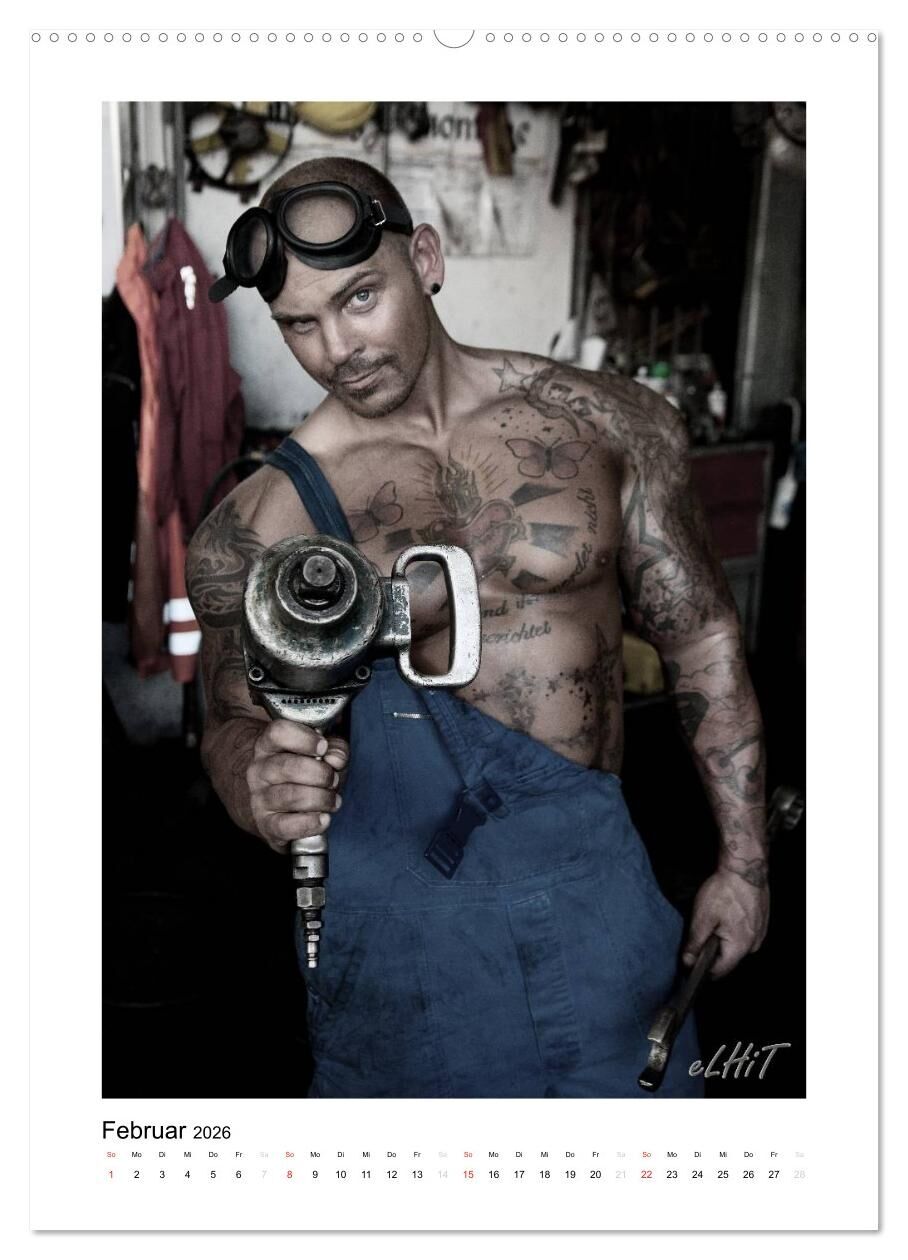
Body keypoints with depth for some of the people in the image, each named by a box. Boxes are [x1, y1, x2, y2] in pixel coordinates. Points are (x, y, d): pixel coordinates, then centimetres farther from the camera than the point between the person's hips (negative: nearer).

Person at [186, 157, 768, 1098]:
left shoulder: (610, 423, -3)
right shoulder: (262, 523, -7)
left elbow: (703, 639, 4)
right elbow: (231, 722, -1)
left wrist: (743, 861, 5)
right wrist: (257, 779, -26)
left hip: (598, 865, 2)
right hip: (407, 894, -1)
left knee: (635, 1084, 15)